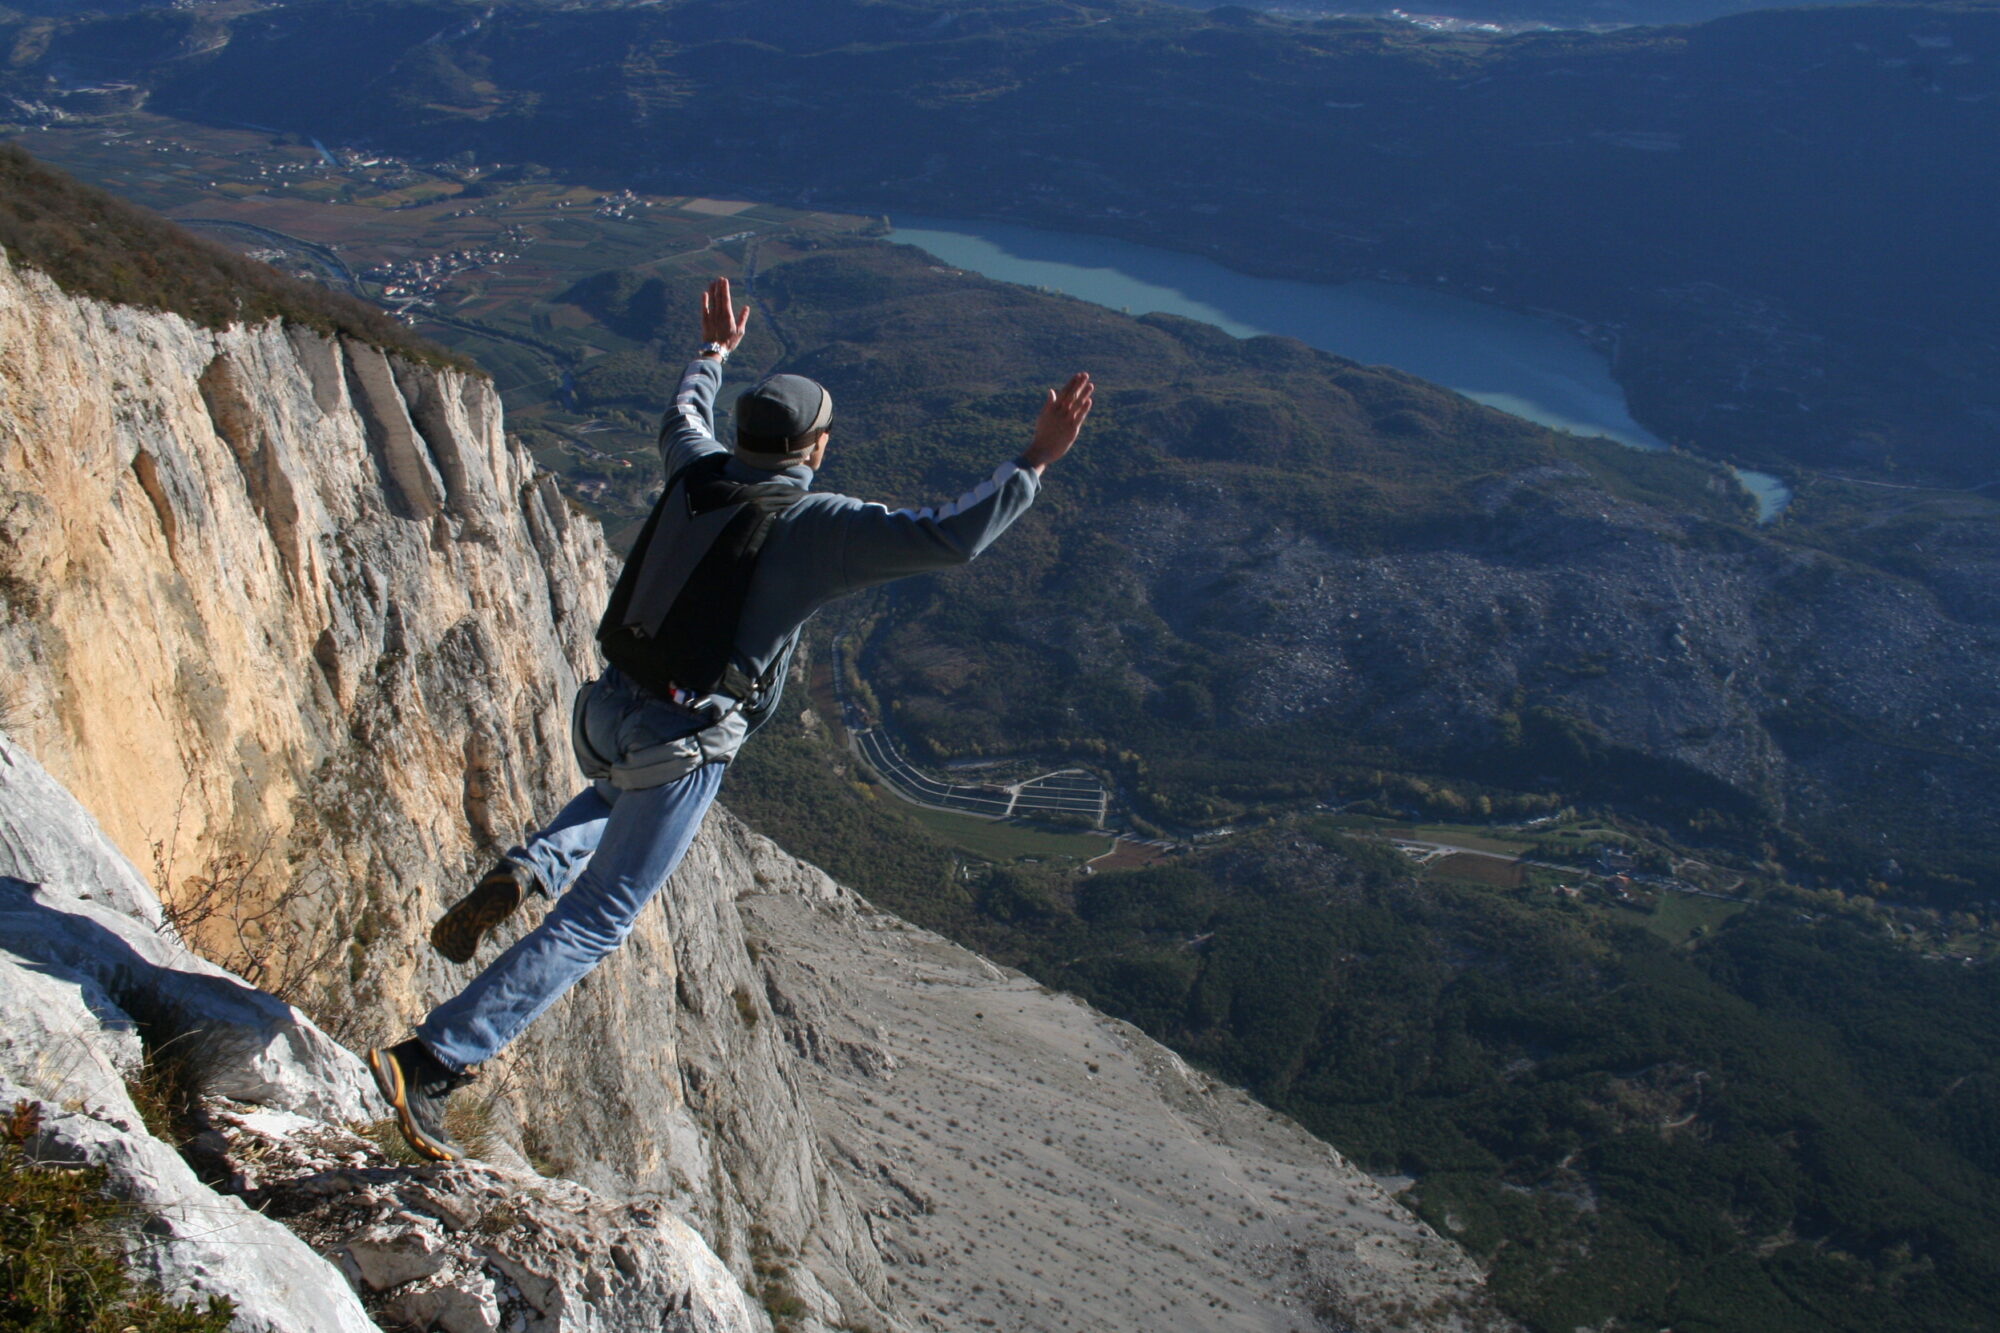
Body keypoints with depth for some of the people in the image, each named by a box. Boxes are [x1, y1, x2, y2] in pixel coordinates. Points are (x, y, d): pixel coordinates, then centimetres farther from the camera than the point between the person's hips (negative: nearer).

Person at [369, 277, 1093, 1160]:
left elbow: (680, 424, 31)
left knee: (623, 797, 42)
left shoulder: (698, 474, 5)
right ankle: (432, 1063, -2)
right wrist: (1034, 463, -11)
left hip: (608, 710, 7)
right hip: (681, 744, -7)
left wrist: (712, 353, 47)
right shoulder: (818, 526, -13)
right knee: (596, 921, 3)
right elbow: (950, 538, -20)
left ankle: (524, 873, 14)